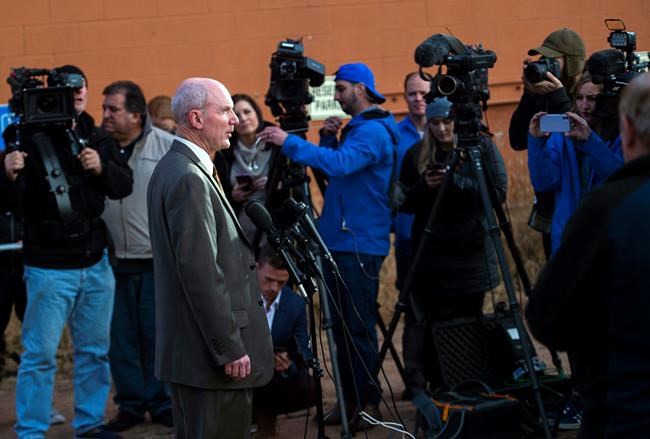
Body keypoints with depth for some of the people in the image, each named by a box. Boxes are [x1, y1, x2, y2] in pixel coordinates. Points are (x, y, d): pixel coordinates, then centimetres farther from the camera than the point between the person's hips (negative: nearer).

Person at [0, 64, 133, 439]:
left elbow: (124, 185, 2)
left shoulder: (98, 139, 9)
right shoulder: (33, 140, -7)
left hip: (95, 263, 5)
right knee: (40, 354, -3)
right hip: (50, 266, -5)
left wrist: (102, 168, -18)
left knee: (95, 350, 13)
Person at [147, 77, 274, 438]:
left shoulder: (169, 169, 13)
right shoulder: (190, 179, -19)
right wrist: (230, 349, -19)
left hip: (184, 349, 11)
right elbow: (202, 274, -22)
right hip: (211, 354, -10)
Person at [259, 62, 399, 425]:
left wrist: (289, 142, -29)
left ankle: (369, 402, 3)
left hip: (360, 245, -10)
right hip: (339, 241, 10)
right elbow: (333, 169, 22)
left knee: (359, 327, -5)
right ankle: (351, 399, 18)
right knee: (342, 325, 11)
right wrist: (328, 139, 5)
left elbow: (339, 164, -29)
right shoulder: (356, 128, 17)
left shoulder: (373, 131, -14)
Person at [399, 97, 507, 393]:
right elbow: (405, 204, 7)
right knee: (431, 327, -2)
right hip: (431, 255, 1)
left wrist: (455, 181, -16)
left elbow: (499, 192, -7)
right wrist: (425, 186, -12)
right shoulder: (416, 155, 6)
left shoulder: (482, 147, 1)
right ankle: (437, 389, 5)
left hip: (471, 253, -1)